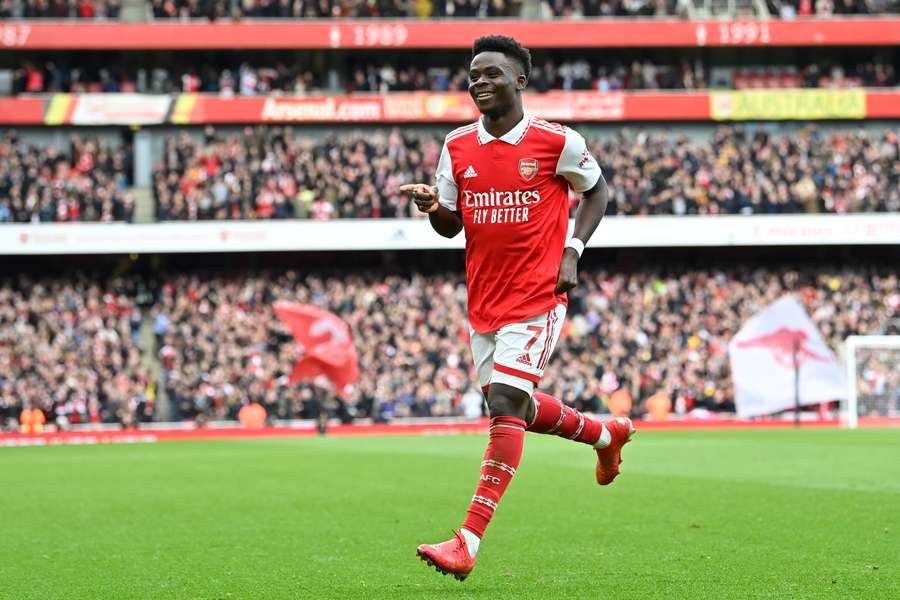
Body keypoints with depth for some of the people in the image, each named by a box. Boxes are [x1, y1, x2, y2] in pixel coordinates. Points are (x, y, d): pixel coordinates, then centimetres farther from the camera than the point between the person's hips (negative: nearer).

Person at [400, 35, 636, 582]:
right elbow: (451, 225, 11)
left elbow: (597, 190, 9)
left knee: (506, 404, -16)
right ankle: (606, 434, 47)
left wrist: (573, 250, -4)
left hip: (537, 297, -6)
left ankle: (468, 542, -20)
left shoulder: (557, 143, -7)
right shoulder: (457, 146, 5)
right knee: (517, 408, 16)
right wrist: (431, 205, -12)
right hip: (484, 302, 6)